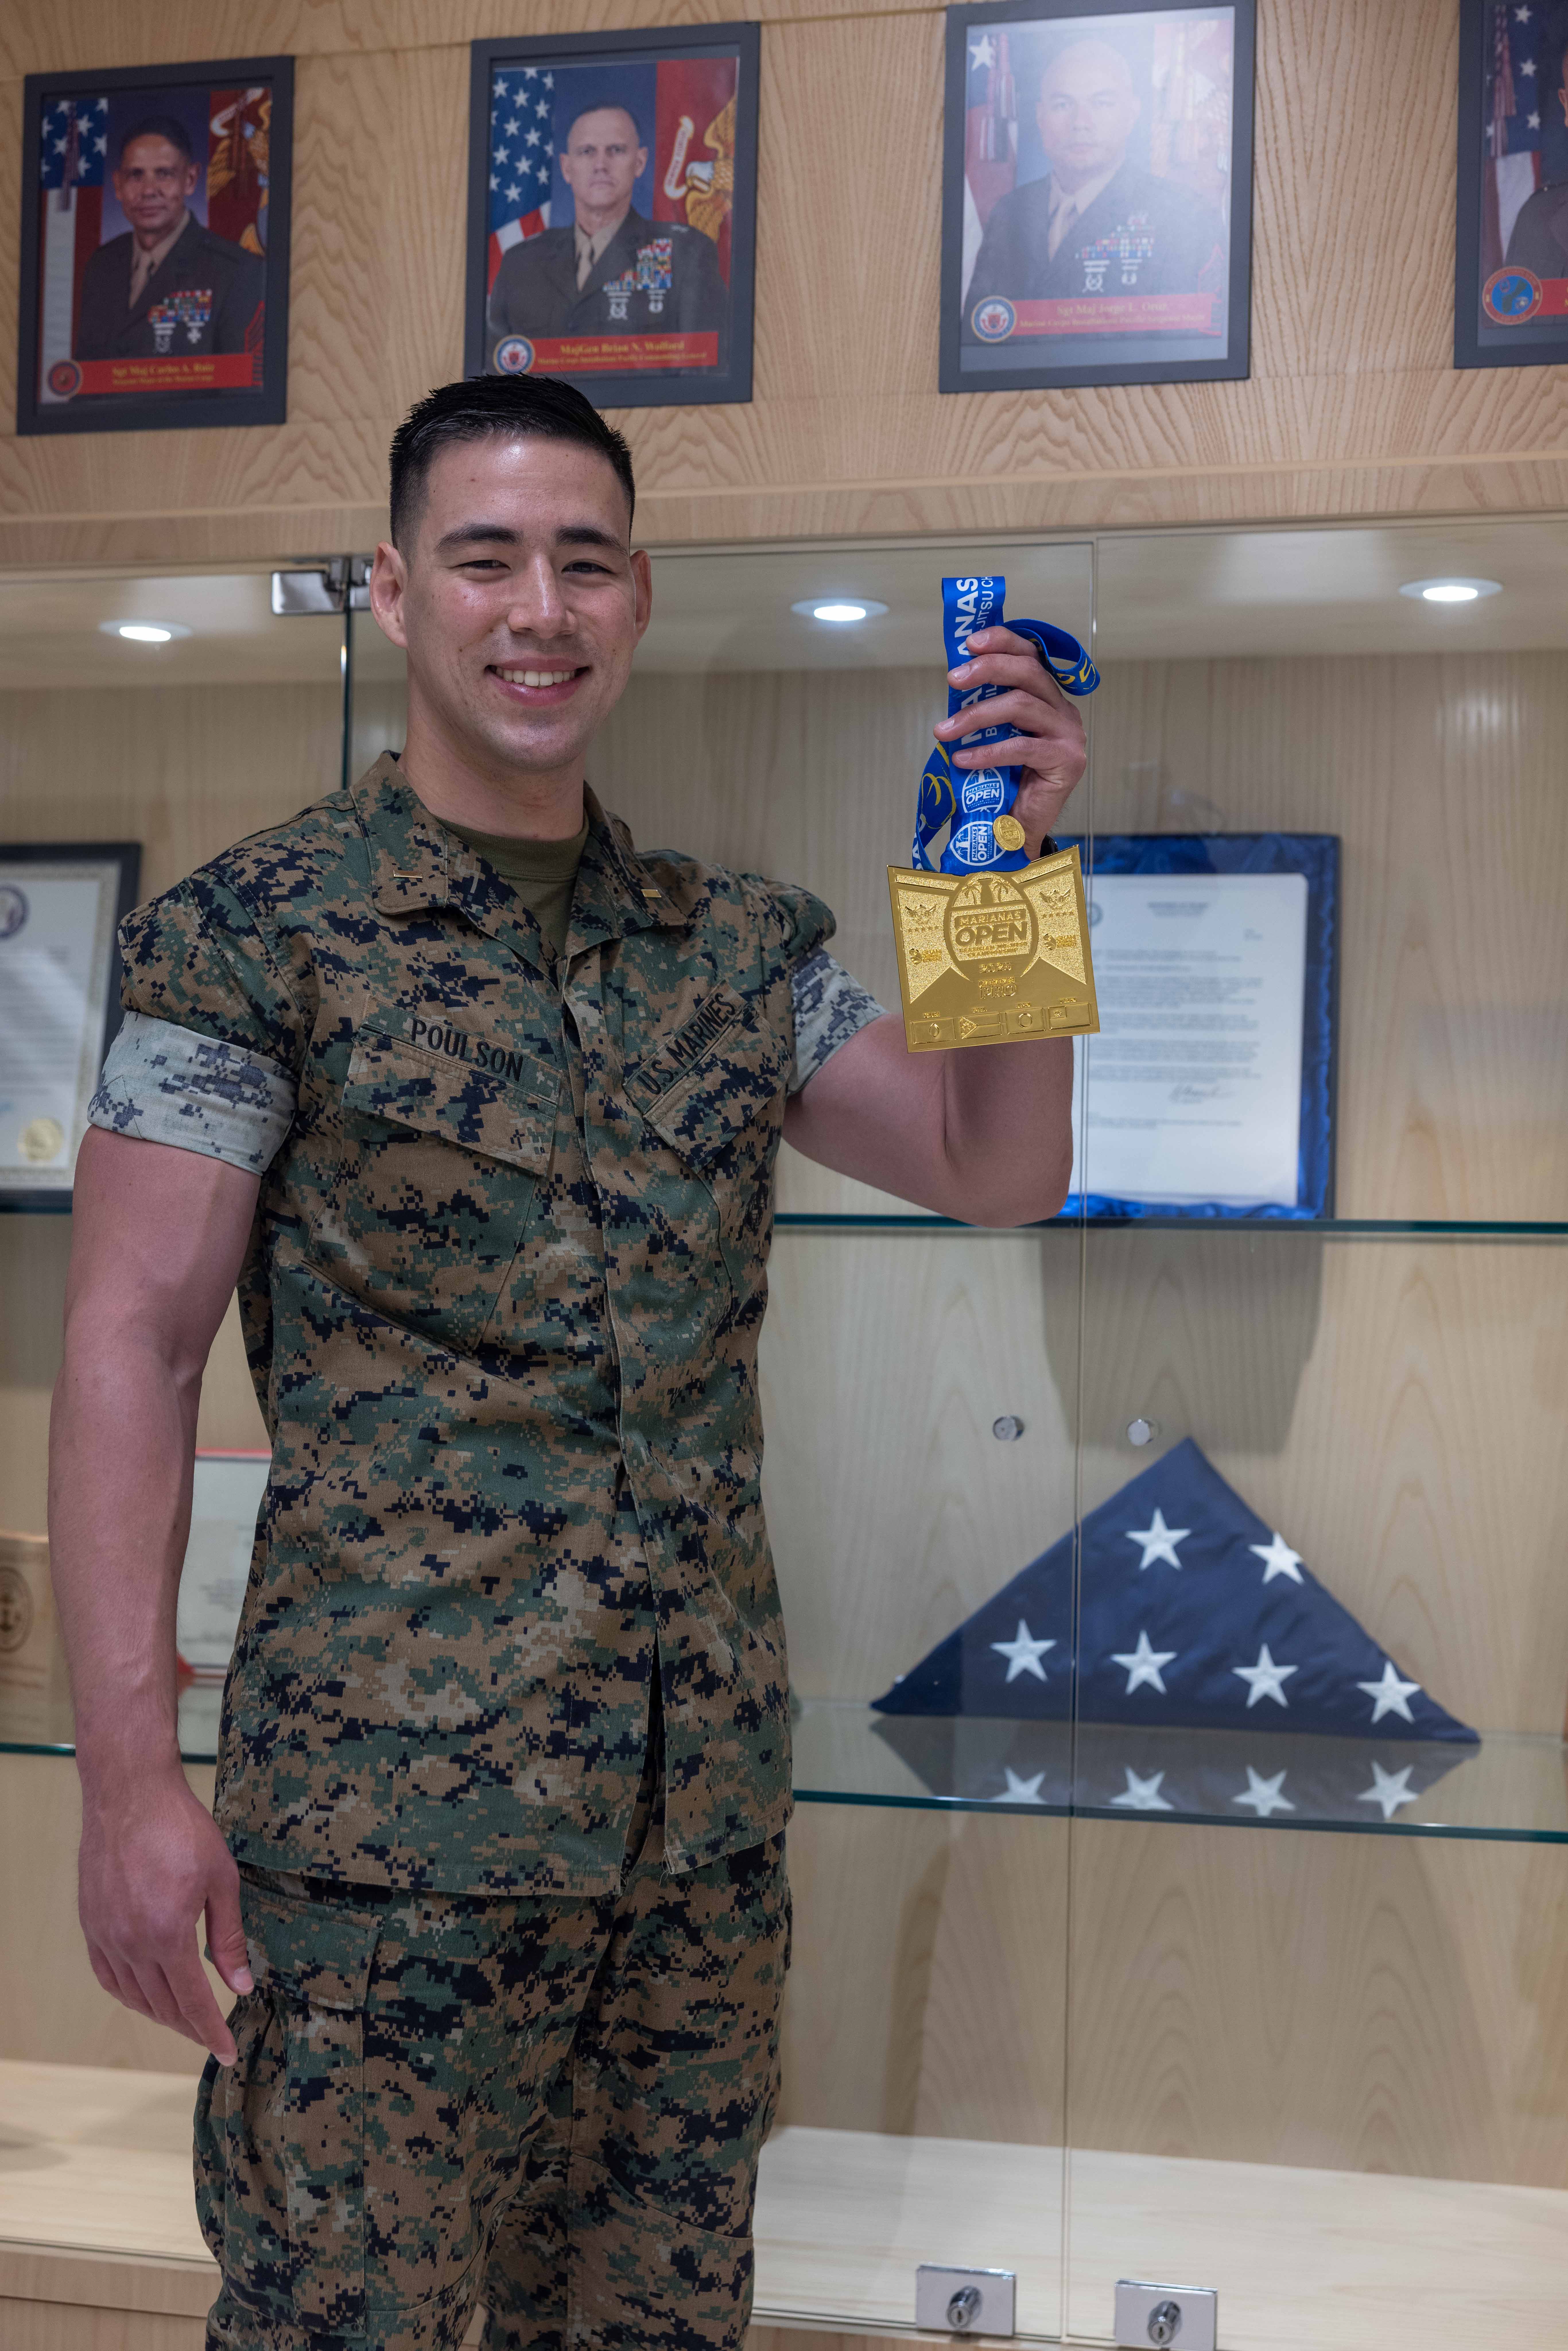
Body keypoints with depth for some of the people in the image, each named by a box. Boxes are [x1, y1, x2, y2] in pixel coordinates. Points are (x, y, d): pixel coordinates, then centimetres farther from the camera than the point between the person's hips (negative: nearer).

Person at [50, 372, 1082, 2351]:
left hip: (707, 1802, 5)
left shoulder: (744, 945, 10)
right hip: (387, 1809, -4)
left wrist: (1015, 864, -7)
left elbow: (1002, 1173, 8)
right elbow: (131, 1341, -8)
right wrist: (131, 1776, -15)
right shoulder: (253, 936, -4)